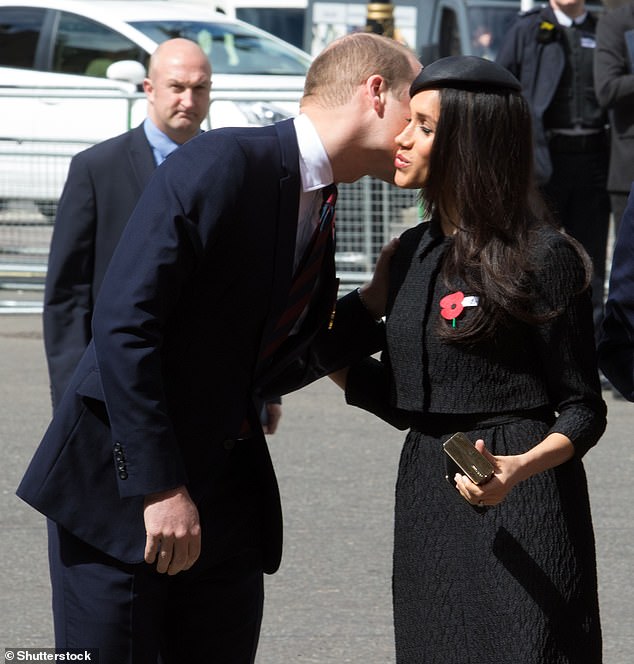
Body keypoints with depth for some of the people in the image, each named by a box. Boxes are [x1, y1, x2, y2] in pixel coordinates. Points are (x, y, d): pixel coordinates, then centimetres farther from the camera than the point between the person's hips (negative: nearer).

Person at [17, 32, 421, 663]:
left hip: (227, 495, 8)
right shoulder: (222, 163, -14)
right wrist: (160, 489, -23)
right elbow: (122, 323, -21)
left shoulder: (317, 213, 13)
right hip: (122, 486, -8)